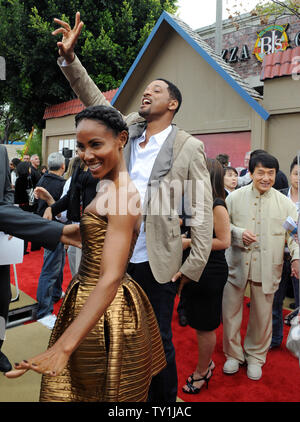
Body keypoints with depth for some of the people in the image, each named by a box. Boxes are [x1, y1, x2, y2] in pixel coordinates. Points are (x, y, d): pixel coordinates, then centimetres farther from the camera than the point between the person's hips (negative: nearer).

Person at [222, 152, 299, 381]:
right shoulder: (235, 197, 0)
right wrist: (239, 234, -16)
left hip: (267, 268, 1)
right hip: (237, 264, 0)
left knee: (262, 315, 13)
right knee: (230, 312, 8)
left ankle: (255, 357, 36)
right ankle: (233, 354, 32)